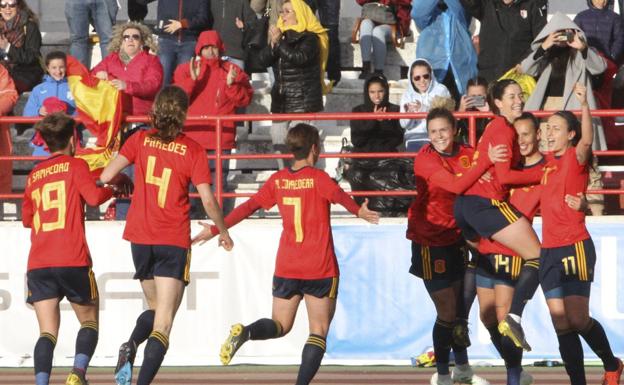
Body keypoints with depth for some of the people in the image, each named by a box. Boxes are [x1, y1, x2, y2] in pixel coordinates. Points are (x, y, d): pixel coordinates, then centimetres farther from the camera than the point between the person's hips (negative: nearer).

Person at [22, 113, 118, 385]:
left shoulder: (34, 175, 17)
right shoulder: (75, 165, 3)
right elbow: (94, 196, -12)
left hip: (38, 264, 3)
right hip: (73, 261, -3)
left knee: (47, 332, 0)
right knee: (89, 321, 12)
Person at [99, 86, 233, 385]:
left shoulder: (140, 140, 1)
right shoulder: (193, 150, -5)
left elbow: (105, 177, -5)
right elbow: (208, 201, -6)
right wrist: (223, 232, 11)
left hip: (140, 237, 3)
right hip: (174, 241, -3)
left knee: (155, 307, 22)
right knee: (164, 321, -4)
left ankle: (130, 345, -8)